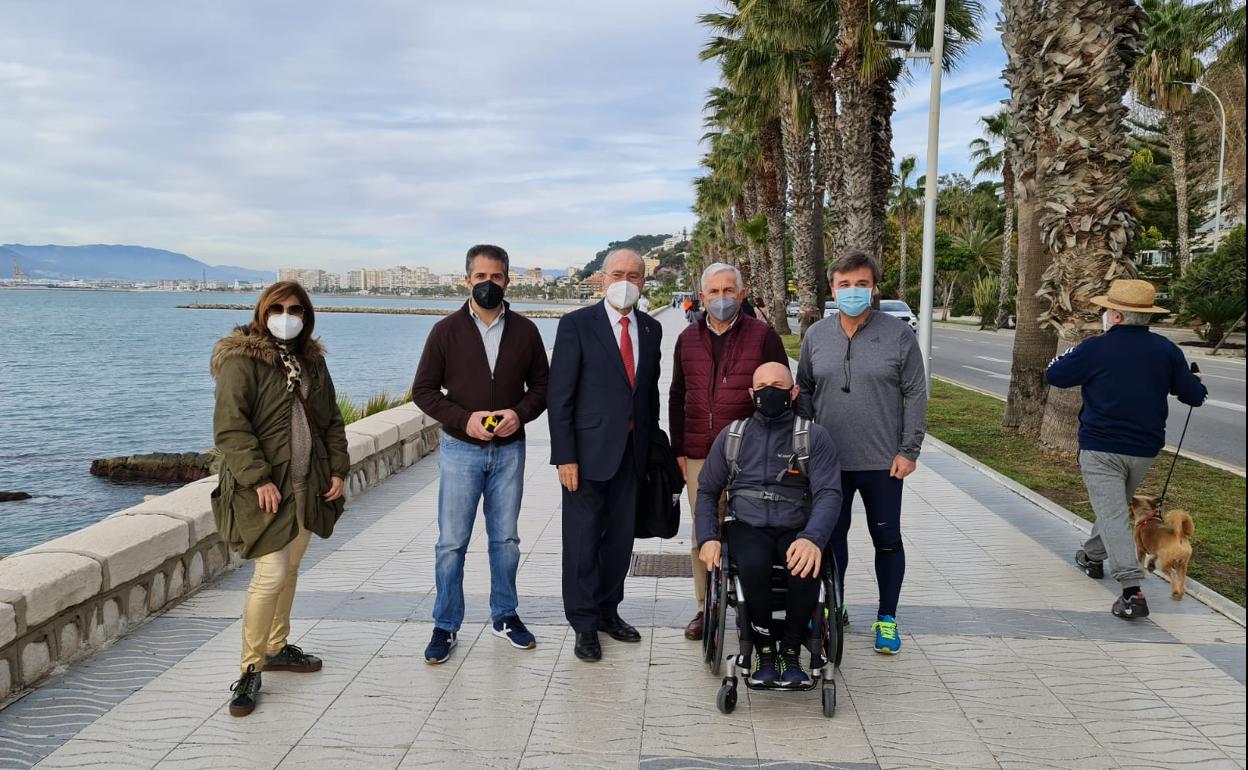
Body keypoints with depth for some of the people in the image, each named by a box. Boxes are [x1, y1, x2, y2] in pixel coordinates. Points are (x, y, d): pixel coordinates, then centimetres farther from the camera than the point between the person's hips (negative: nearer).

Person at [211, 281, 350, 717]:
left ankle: (276, 648, 33)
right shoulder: (241, 361, -10)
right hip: (263, 489, -7)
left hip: (306, 486, 7)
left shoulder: (311, 361, 12)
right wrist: (258, 479, -23)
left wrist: (337, 469, 8)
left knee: (289, 570, 16)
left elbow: (331, 421, 17)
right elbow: (230, 427, -17)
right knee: (271, 575, -12)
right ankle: (250, 671, 1)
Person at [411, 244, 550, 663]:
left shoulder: (525, 331, 2)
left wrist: (520, 413, -13)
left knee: (506, 538, 13)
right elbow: (423, 390, -2)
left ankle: (504, 614, 28)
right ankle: (446, 626, 15)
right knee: (451, 543, 2)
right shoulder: (446, 331, -3)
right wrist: (464, 419, -16)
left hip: (509, 450, 2)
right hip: (461, 450, -2)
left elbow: (541, 386, 7)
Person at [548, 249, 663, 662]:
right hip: (589, 451, -5)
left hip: (631, 453, 5)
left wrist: (651, 443, 11)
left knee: (621, 538, 14)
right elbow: (559, 395, -10)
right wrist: (564, 457, -14)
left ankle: (608, 610, 32)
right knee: (582, 540, 4)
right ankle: (584, 624, 18)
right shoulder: (577, 324, -7)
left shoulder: (651, 329, 8)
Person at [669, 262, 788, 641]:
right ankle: (705, 606, 20)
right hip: (699, 454, 3)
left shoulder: (763, 336, -1)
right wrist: (678, 450, 11)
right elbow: (677, 397, 15)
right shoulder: (688, 339, 10)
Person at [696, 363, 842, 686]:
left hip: (796, 530, -1)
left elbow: (829, 493, -8)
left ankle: (790, 652, -11)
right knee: (753, 563, -34)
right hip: (748, 526, 1)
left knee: (806, 567, -35)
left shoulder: (814, 437, 3)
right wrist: (707, 538, 0)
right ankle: (763, 649, -11)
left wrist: (812, 539, -28)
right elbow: (707, 491, 18)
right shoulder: (732, 436, 12)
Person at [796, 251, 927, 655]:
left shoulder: (898, 333, -5)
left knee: (887, 541, 9)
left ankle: (887, 619, 24)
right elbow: (804, 393, 11)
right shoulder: (816, 335, 3)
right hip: (829, 461, 3)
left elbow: (915, 394, -4)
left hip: (882, 463, -2)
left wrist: (909, 451, -8)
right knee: (832, 537, 13)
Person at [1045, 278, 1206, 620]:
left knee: (1113, 515, -7)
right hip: (1145, 450, 5)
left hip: (1101, 448, -5)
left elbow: (1053, 375, -2)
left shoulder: (1096, 349, -13)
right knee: (1117, 506, 25)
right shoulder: (1166, 349, -1)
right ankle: (1093, 556, 44)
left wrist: (1074, 352, 15)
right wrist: (1196, 383, 27)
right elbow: (1194, 395, 4)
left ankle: (1132, 591, -18)